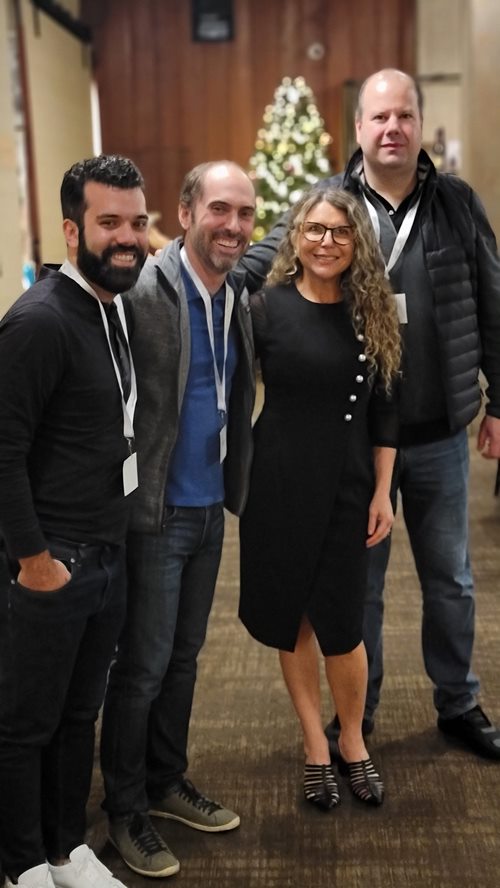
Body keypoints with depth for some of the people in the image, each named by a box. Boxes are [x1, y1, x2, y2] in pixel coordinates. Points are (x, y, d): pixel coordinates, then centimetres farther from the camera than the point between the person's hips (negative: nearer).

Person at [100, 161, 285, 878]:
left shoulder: (237, 292, 4)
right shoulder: (144, 292, -18)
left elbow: (274, 246, 23)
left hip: (211, 506, 7)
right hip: (157, 513, -7)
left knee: (184, 656, 19)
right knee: (143, 666, 5)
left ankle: (166, 782, 38)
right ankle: (126, 810, 25)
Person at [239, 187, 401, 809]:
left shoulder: (372, 313, 1)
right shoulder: (266, 307, -6)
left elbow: (383, 411, 5)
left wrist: (382, 491, 3)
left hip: (347, 488, 1)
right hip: (278, 484, -1)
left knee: (340, 624, 3)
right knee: (290, 618, 10)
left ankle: (352, 743, 28)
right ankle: (315, 746, 29)